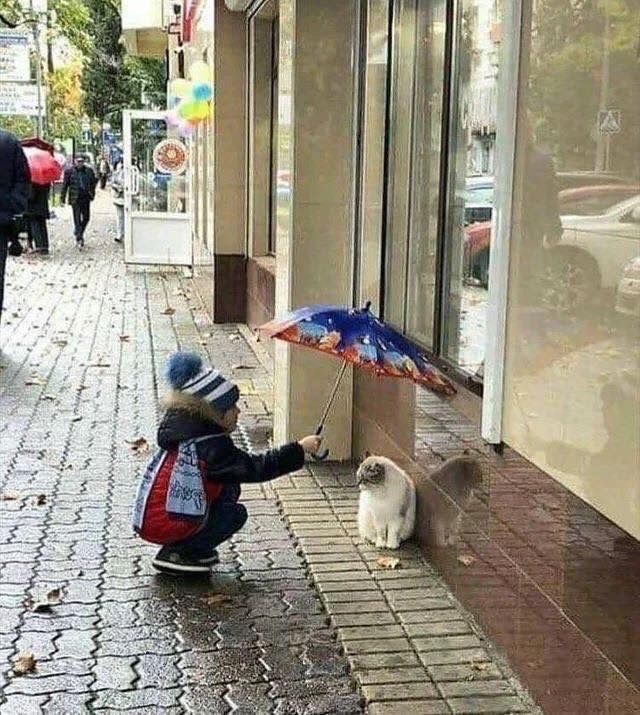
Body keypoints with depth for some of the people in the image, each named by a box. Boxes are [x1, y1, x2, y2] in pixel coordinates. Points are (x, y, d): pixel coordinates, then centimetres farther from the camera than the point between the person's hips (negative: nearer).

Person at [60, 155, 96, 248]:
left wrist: (92, 195, 7)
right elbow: (65, 186, 1)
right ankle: (79, 238, -4)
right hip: (75, 199, -3)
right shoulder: (69, 172, -1)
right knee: (77, 218, -5)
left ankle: (79, 232, 32)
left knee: (86, 217, 8)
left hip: (86, 198, 3)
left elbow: (93, 184, 15)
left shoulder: (89, 171, 6)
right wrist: (62, 199, -1)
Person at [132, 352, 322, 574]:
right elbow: (255, 468, -19)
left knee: (229, 487, 10)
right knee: (235, 514, -1)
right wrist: (300, 449, -15)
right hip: (162, 524, -9)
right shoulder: (210, 446, -20)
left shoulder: (187, 428, 7)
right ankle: (176, 553, -4)